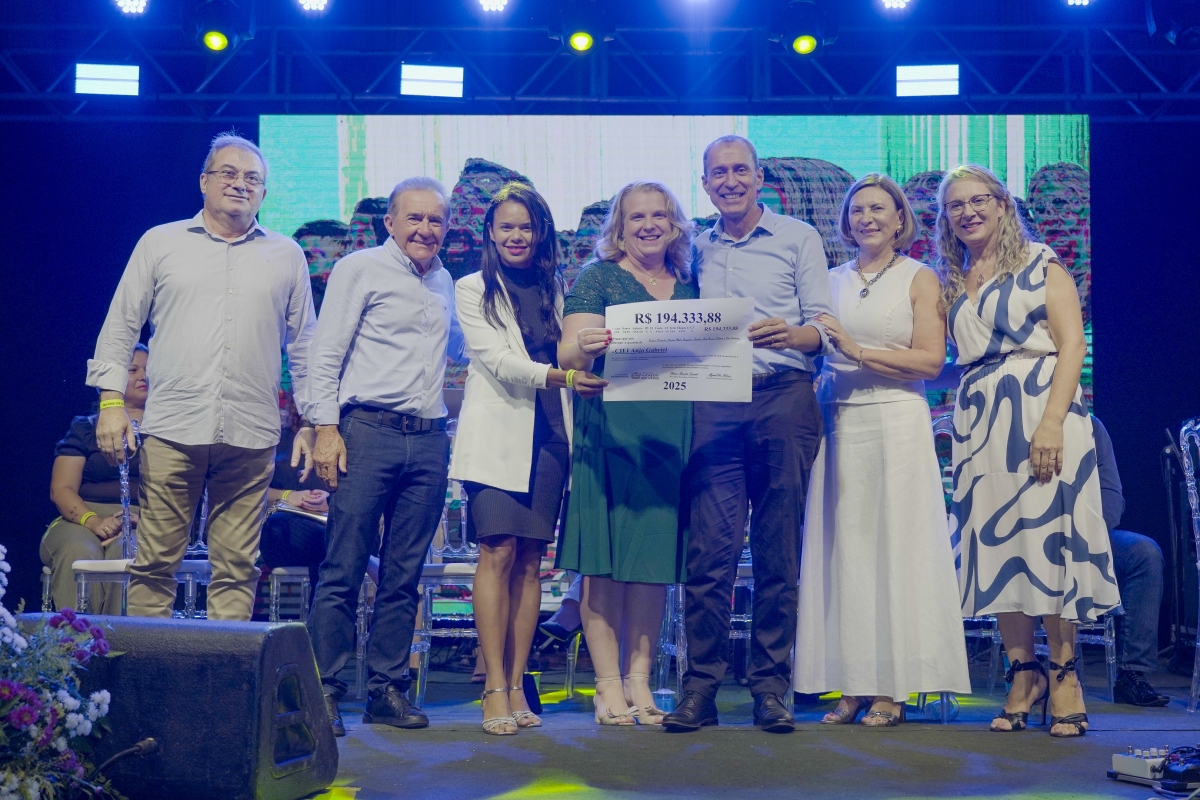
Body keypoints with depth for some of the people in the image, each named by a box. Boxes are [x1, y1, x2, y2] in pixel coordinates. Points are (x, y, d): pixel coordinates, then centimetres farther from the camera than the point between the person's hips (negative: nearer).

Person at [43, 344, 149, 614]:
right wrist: (93, 521, -14)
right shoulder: (85, 428, 18)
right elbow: (61, 489, 7)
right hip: (81, 522, 0)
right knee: (79, 555, -35)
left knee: (125, 553, -36)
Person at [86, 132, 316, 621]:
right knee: (154, 563, 0)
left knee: (236, 569, 2)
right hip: (171, 431, -1)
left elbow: (304, 345, 15)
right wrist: (111, 400, -1)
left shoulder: (286, 256, 14)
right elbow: (120, 328, 10)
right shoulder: (161, 243, 11)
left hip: (251, 435, 1)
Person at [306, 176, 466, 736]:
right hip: (367, 433, -5)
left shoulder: (444, 284, 20)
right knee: (343, 570, -6)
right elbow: (326, 353, -2)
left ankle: (387, 690, 13)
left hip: (428, 441, 5)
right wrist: (326, 427, -11)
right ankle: (323, 690, -1)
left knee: (404, 575, 6)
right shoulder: (360, 269, 3)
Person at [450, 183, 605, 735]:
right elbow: (498, 359, -8)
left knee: (530, 560, 1)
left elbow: (572, 356, 15)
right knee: (498, 553, -12)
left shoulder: (556, 291, 17)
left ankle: (517, 686, 5)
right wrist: (559, 376, -21)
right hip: (497, 433, -3)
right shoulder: (473, 290, 6)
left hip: (548, 435, 3)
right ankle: (495, 688, -9)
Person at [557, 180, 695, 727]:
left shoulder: (688, 287, 17)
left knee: (655, 557, 5)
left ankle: (639, 680, 11)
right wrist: (584, 347, -29)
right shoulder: (599, 278, 4)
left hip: (672, 435, 4)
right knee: (605, 559, -4)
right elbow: (569, 355, -6)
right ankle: (608, 687, 1)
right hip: (610, 431, -4)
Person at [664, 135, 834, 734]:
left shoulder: (798, 238, 11)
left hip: (784, 398, -1)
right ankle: (700, 687, -2)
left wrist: (791, 334, -19)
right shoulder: (697, 250, 20)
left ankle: (770, 686, 6)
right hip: (713, 404, 2)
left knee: (778, 553, 0)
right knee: (711, 548, -6)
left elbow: (824, 329, 2)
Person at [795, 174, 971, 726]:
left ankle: (891, 687, 1)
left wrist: (858, 351, -11)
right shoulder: (832, 282, 15)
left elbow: (931, 360, -5)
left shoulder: (920, 279, 6)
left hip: (897, 422, -3)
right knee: (842, 549, -1)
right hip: (838, 424, 3)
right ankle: (853, 684, 4)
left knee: (893, 547, -4)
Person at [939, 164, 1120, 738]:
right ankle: (1023, 673, 10)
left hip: (1038, 410, -4)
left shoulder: (1041, 265, 3)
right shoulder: (951, 285, 17)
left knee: (1046, 535, -7)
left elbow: (1072, 346, -6)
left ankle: (1064, 674, 3)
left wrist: (1052, 421, -17)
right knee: (993, 542, 1)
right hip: (978, 422, 5)